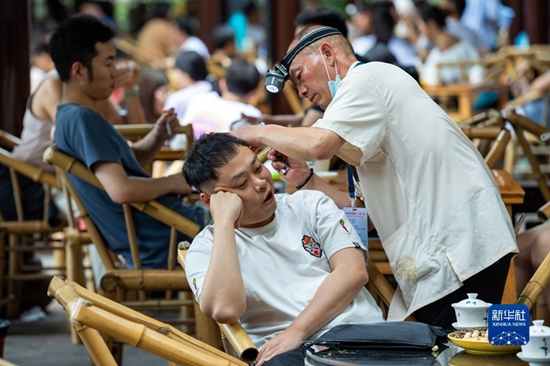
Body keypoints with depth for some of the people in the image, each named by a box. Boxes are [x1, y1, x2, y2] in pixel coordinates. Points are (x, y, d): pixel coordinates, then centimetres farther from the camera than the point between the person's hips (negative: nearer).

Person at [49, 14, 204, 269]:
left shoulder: (71, 117, 11)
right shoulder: (81, 119, -21)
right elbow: (121, 190, -32)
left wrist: (158, 137, 4)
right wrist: (172, 182, -14)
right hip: (163, 248, -10)